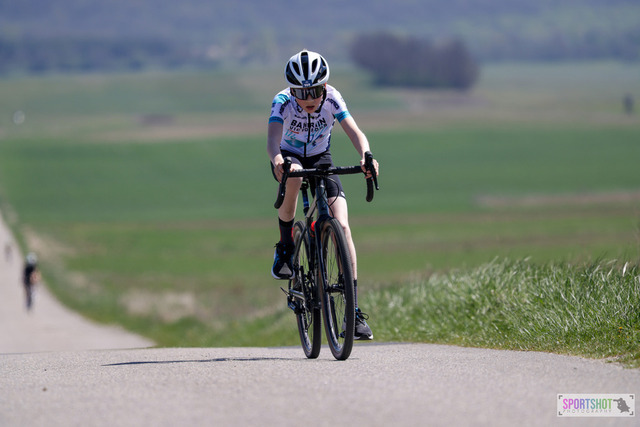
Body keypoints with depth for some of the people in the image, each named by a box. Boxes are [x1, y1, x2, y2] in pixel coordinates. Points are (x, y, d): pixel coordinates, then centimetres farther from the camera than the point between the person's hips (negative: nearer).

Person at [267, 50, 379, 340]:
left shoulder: (332, 98, -23)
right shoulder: (283, 102, -27)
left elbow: (355, 133, -32)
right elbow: (272, 141, -41)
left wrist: (366, 157, -54)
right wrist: (279, 161, -64)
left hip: (321, 159, 1)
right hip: (289, 158, -1)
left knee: (341, 226, -18)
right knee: (292, 179, -40)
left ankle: (354, 308, -17)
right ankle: (285, 248, -17)